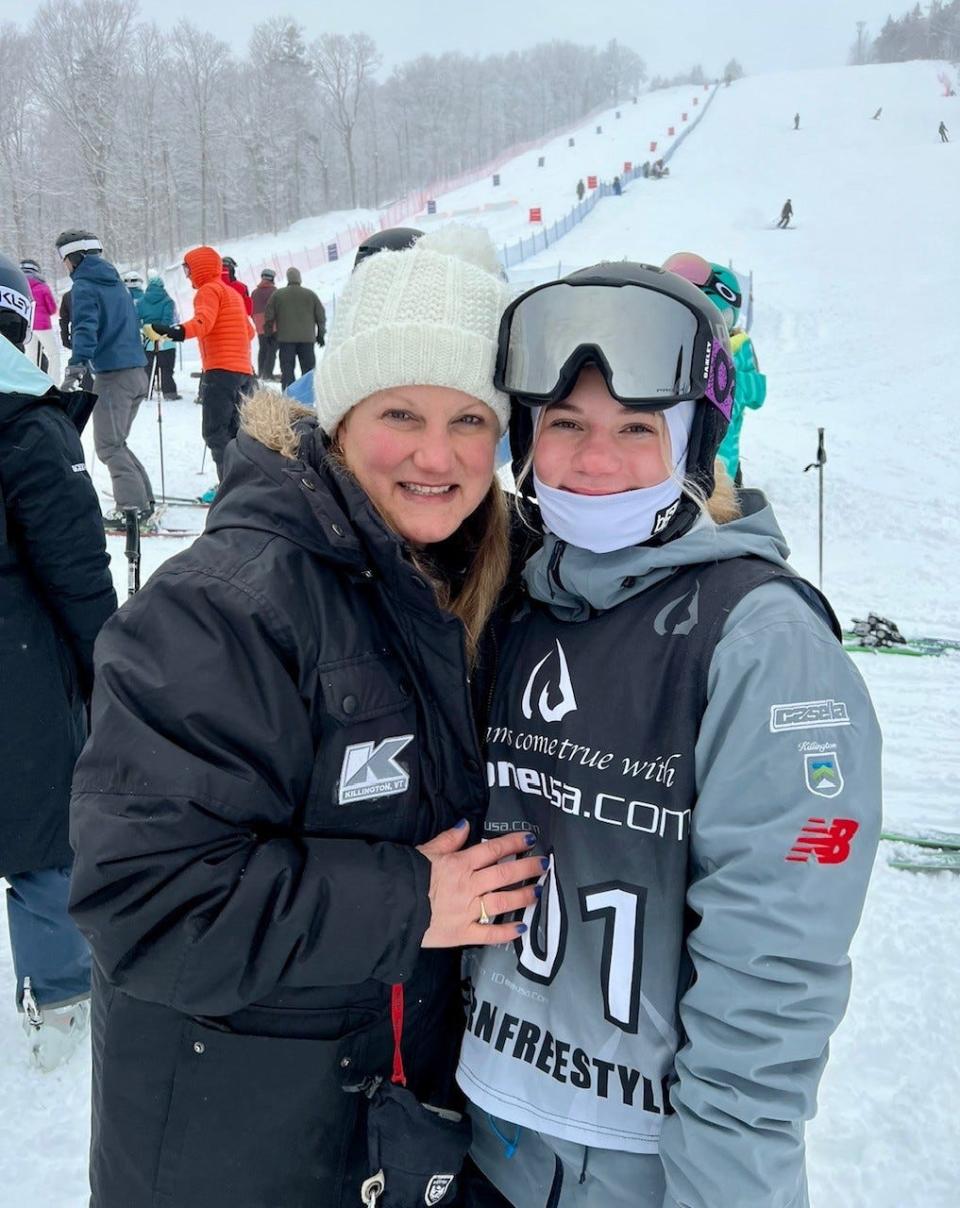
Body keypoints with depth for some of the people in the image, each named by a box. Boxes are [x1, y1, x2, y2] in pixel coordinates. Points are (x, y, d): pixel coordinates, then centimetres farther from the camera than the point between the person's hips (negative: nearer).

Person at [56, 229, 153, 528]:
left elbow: (85, 329, -22)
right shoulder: (115, 282, 17)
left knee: (108, 446, -2)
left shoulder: (84, 286, -7)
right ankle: (143, 500, 16)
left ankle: (133, 507, -6)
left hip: (112, 375, -8)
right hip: (137, 372, 8)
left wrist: (75, 367, -30)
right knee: (116, 441, 17)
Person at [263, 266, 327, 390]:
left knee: (287, 369, 0)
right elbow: (321, 316, 7)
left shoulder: (277, 295, 3)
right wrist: (321, 334, 16)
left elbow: (269, 316, 4)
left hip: (285, 338, 0)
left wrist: (270, 333, 15)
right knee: (308, 368, 6)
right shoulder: (310, 294, 4)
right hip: (307, 338, 0)